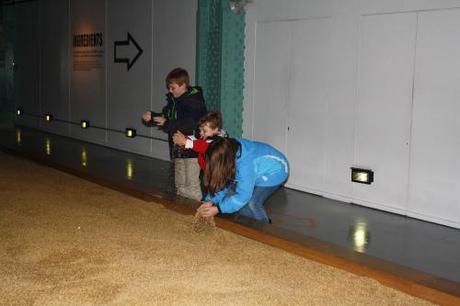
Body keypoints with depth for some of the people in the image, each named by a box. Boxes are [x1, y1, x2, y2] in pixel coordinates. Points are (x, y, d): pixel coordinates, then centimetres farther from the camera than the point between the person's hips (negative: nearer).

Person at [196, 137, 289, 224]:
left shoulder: (245, 163, -41)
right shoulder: (230, 150, -20)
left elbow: (243, 195, -35)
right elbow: (220, 182, -10)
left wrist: (218, 209, -33)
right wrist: (210, 201, -24)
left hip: (273, 172, -7)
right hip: (257, 170, 8)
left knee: (252, 203, -21)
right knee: (231, 194, -4)